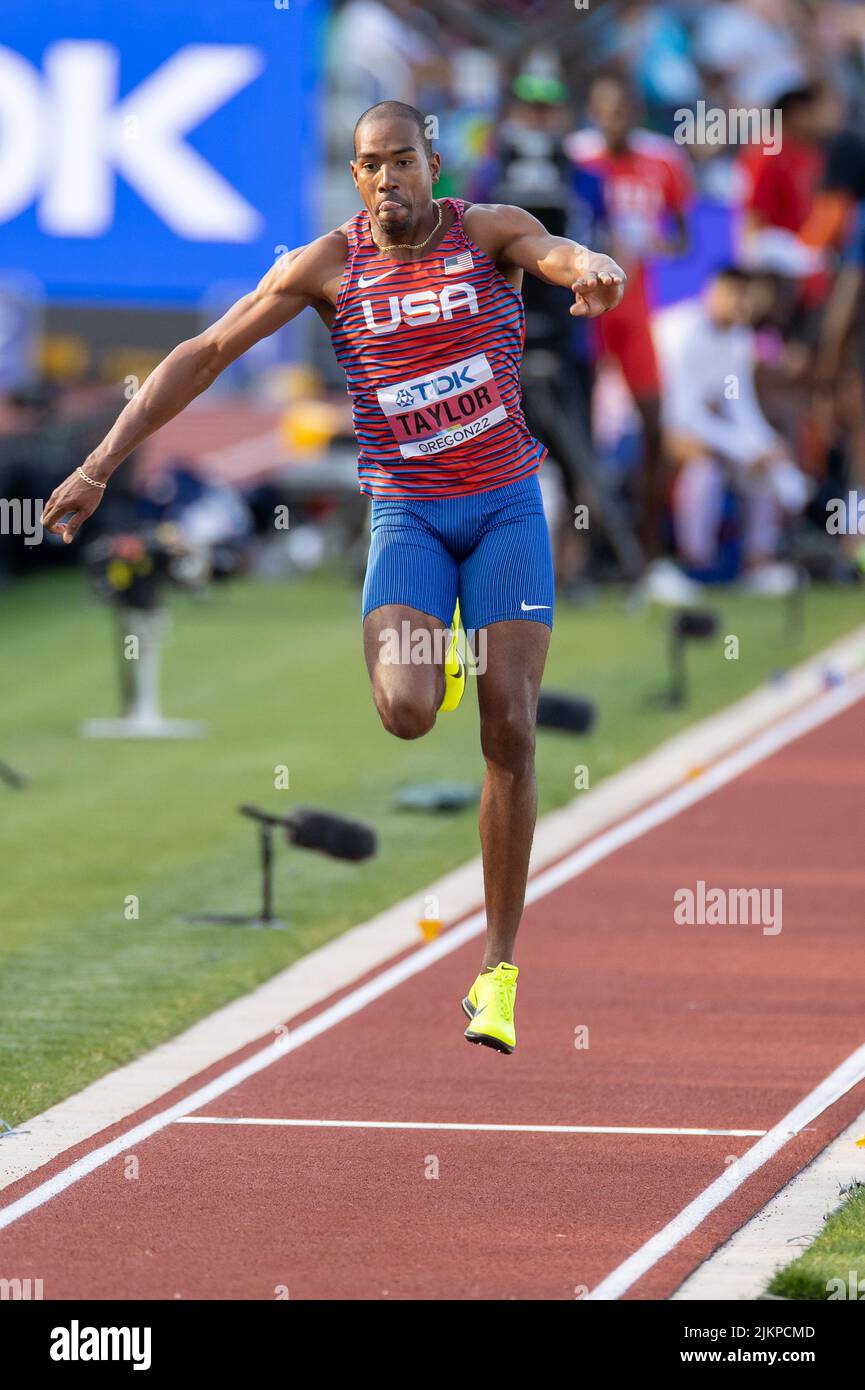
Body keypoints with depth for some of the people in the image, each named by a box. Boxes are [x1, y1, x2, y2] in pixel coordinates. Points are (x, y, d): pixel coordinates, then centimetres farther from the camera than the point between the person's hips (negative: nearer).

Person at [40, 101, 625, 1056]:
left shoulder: (489, 231, -3)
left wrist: (594, 271, -52)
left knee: (510, 731, -8)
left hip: (507, 506, 0)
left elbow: (564, 255, -25)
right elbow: (204, 355, 1)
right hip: (406, 514, 0)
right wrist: (98, 467, -5)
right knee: (405, 713, -22)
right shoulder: (328, 264, -2)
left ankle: (499, 969, 1)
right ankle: (431, 664, 19)